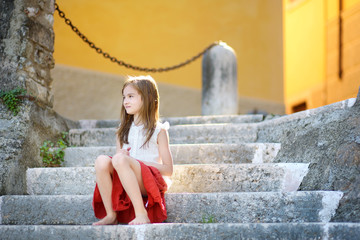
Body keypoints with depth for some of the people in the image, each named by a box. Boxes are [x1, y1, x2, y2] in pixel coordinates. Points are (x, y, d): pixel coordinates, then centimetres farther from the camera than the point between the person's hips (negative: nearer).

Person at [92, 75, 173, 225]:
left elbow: (168, 170, 2)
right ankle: (110, 215, -23)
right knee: (102, 160, -23)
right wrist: (121, 157, -2)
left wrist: (141, 162, -12)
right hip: (124, 184, 5)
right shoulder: (123, 130, 23)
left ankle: (141, 213, -35)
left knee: (120, 159, -32)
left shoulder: (159, 130, 7)